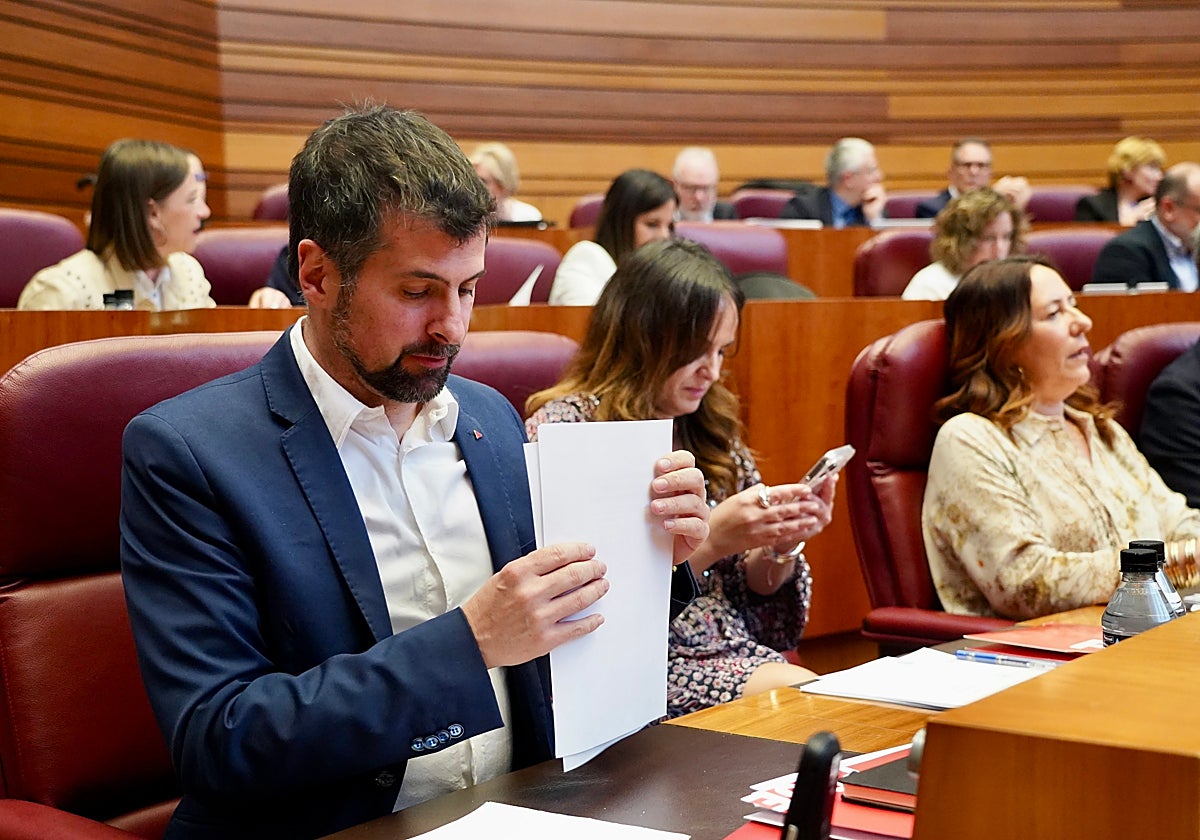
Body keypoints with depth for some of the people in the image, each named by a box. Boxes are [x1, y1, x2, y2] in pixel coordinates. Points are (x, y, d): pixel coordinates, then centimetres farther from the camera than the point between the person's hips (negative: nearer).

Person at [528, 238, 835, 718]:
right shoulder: (562, 429, -6)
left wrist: (781, 546, -6)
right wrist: (709, 539, -20)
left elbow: (752, 595, 15)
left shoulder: (709, 432, 13)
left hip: (737, 655, 6)